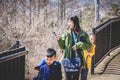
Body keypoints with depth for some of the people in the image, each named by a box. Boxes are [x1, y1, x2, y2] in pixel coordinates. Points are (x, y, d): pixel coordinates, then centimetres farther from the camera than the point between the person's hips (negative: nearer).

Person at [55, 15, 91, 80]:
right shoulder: (66, 33, 0)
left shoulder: (83, 34, -2)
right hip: (68, 60, 0)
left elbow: (89, 45, -6)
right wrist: (59, 40, -15)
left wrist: (78, 45, -17)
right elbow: (62, 46, 3)